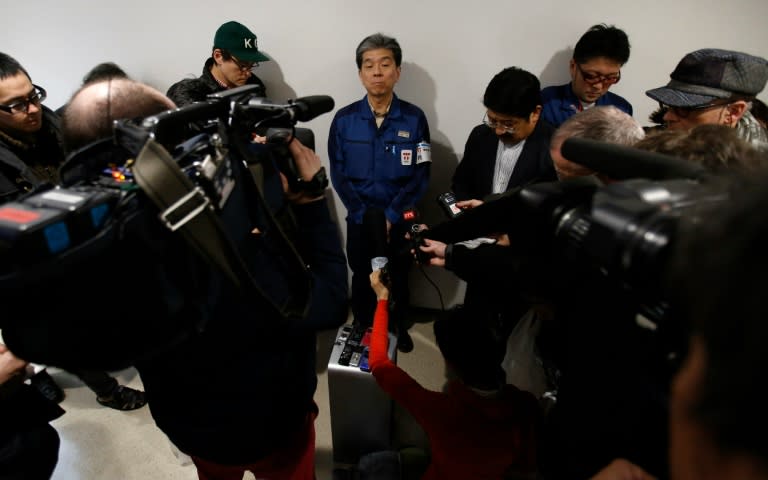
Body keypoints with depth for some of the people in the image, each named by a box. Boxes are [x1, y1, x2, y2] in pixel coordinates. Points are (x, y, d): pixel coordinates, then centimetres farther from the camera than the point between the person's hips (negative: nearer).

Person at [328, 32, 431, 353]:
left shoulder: (414, 118, -9)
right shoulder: (344, 119, -7)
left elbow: (420, 175, -9)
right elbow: (338, 175, -6)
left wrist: (391, 216, -15)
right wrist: (365, 216, -12)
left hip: (400, 219, 0)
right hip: (359, 218, 1)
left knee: (398, 278, 17)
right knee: (362, 278, 17)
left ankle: (399, 326, 43)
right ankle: (362, 326, 42)